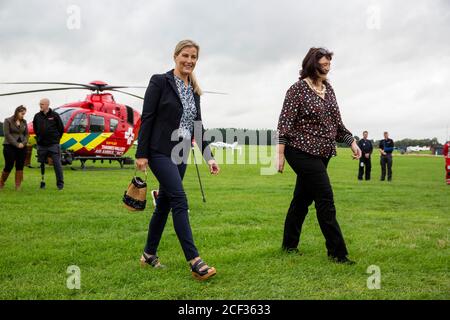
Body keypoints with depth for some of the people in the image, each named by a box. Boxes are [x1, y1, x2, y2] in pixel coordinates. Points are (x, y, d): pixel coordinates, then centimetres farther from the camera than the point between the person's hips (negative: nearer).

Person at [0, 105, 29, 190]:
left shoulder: (24, 122, 11)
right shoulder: (8, 121, -3)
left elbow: (26, 134, 12)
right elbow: (7, 134, -9)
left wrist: (23, 143, -7)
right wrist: (17, 144, -14)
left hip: (22, 147, 4)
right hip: (10, 147, -4)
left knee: (20, 167, 1)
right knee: (9, 166, -2)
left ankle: (18, 186, 6)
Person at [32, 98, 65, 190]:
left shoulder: (55, 115, -2)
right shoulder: (37, 116, 6)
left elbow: (61, 128, 4)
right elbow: (35, 128, 20)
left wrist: (56, 138, 5)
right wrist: (39, 137, 14)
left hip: (53, 144, -3)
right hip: (41, 145, 4)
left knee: (57, 163, -5)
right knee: (41, 164, 7)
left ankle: (60, 183, 1)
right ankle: (42, 182, 17)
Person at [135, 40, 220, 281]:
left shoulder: (194, 90, 12)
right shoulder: (160, 81, -6)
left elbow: (198, 126, 14)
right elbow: (147, 118, -9)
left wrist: (209, 157, 7)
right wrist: (141, 154, -13)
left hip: (180, 155, 7)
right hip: (160, 152, -7)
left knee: (164, 203, 11)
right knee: (179, 200, -16)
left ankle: (149, 254, 25)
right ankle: (195, 262, -18)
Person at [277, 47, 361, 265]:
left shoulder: (328, 89, 12)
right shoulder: (298, 89, -9)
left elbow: (336, 122, 18)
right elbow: (285, 122, -11)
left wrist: (351, 142, 10)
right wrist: (280, 153, -15)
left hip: (322, 154, 7)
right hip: (302, 152, -7)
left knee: (302, 199, 13)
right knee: (325, 199, -9)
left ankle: (289, 246, 24)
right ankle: (337, 252, -3)